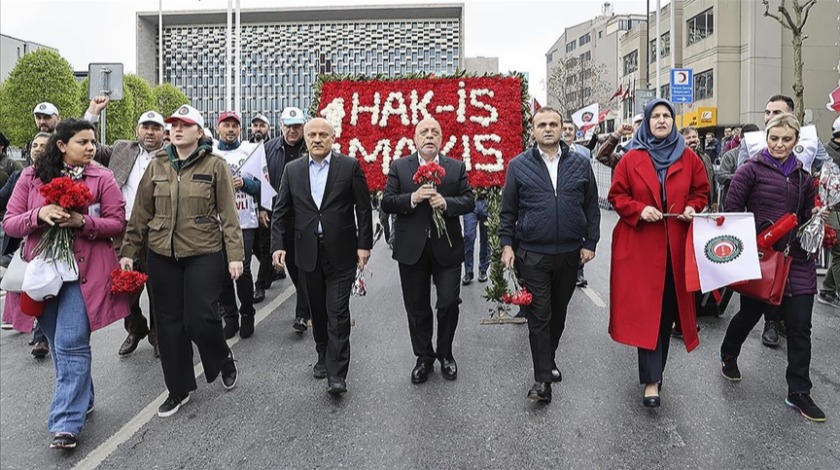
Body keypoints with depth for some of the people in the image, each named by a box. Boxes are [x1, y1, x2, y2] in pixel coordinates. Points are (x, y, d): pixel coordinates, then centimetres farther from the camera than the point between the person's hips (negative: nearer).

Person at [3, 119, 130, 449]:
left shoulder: (102, 178, 0)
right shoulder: (31, 177, 6)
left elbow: (118, 223, -2)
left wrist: (83, 222, -18)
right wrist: (39, 215, -15)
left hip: (85, 271, -3)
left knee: (70, 344, -8)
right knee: (59, 344, 13)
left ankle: (66, 422, -1)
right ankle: (81, 401, 32)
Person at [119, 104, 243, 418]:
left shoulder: (215, 166, -2)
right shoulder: (157, 166, 8)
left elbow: (228, 214, -4)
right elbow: (141, 213, 10)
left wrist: (235, 254, -9)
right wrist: (128, 250, 8)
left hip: (203, 254, -4)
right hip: (161, 255, 4)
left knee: (200, 318, -9)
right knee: (169, 322, 8)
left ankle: (223, 358, 25)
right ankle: (179, 389, 24)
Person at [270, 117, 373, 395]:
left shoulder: (349, 166, -2)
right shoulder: (292, 170, 6)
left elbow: (363, 208, -2)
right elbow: (281, 211, 6)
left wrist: (364, 244, -7)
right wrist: (278, 245, -5)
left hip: (341, 253, -3)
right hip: (308, 253, 3)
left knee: (338, 313, -4)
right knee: (318, 310, 15)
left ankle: (336, 373, 1)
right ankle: (324, 357, 33)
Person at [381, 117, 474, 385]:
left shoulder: (457, 167, 5)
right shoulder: (399, 167, 3)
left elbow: (469, 201, 0)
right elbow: (387, 203, -3)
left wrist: (446, 202, -18)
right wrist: (413, 199, -19)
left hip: (447, 247, 0)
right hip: (412, 249, 0)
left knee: (449, 303, 2)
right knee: (417, 307, 10)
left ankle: (445, 354, 26)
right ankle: (424, 357, 28)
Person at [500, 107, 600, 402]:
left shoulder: (580, 164, 5)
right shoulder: (518, 165, 0)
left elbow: (592, 207, 8)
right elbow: (508, 210, 3)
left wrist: (590, 242, 2)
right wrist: (507, 244, -3)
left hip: (570, 254, 3)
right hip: (532, 255, -2)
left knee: (558, 313, 16)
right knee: (539, 316, -1)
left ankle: (548, 359, 37)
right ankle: (542, 380, 6)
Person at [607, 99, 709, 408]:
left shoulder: (689, 158, 7)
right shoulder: (631, 159, 0)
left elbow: (701, 191, 15)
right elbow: (616, 196, 2)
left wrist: (693, 207, -5)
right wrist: (639, 210, -15)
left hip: (676, 245, 3)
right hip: (640, 244, -3)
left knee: (668, 307, 10)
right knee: (645, 309, -5)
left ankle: (655, 370, 28)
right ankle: (651, 379, 1)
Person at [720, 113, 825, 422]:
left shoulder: (802, 176, 12)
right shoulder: (752, 169, -4)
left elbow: (807, 216, 23)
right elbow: (732, 207, -8)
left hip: (796, 259, 4)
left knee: (800, 326, 3)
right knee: (750, 313, 12)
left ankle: (798, 392, 15)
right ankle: (728, 355, 42)